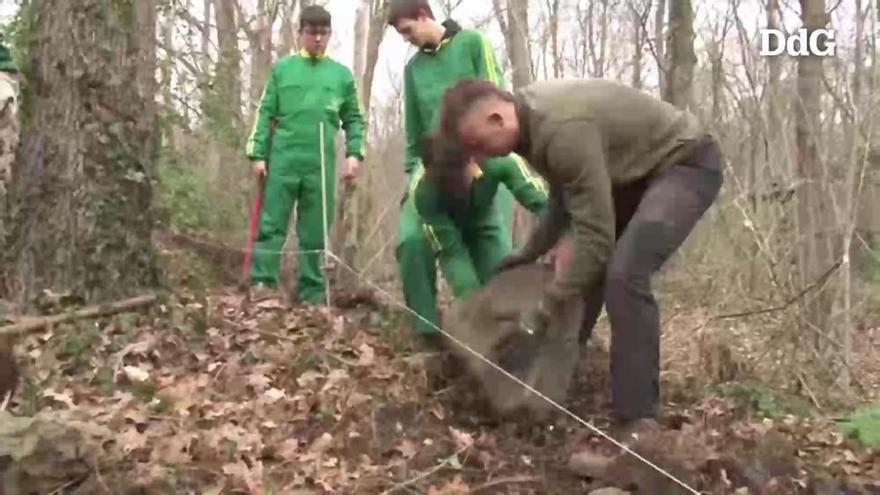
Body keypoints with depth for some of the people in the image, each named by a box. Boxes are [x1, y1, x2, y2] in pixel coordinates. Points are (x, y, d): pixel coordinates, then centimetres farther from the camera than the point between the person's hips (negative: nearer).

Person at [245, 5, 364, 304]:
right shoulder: (282, 69, 10)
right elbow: (265, 114, 7)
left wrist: (354, 153, -1)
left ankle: (311, 294, 11)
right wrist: (258, 154, -1)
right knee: (271, 226, -2)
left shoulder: (342, 74, 12)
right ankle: (260, 286, 1)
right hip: (283, 159, -1)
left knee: (315, 233, 5)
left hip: (321, 164, 1)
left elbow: (354, 119, 14)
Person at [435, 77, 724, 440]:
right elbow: (566, 196, 11)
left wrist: (547, 311, -30)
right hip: (635, 169, 10)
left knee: (624, 275, -26)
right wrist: (530, 253, 11)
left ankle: (637, 421, -18)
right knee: (586, 271, 11)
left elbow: (596, 235, -33)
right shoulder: (531, 116, -4)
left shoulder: (563, 130, -35)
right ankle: (559, 375, 27)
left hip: (686, 163, -10)